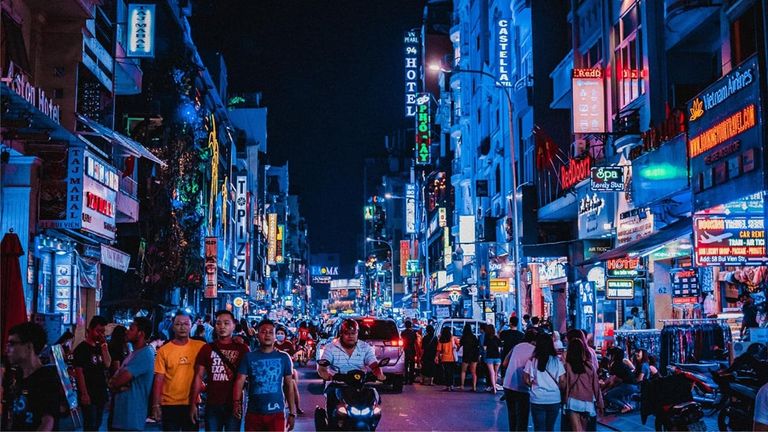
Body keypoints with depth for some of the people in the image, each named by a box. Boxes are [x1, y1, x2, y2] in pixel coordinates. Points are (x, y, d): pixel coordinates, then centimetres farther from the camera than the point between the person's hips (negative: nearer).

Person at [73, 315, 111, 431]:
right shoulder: (81, 348, -7)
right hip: (88, 394, -7)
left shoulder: (99, 347, 12)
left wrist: (104, 345, -5)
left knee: (97, 424, 13)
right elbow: (79, 372, -11)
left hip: (101, 393, 7)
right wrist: (84, 394, -17)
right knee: (90, 425, -6)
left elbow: (107, 365, 2)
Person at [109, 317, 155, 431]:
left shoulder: (145, 354, -17)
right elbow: (116, 378, 13)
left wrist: (114, 384, 1)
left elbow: (121, 379, -20)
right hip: (119, 411, 9)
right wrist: (118, 386, -9)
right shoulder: (134, 353, 16)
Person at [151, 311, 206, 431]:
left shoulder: (200, 347, -1)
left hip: (192, 403, 1)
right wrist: (156, 405, -6)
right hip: (169, 404, -1)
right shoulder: (163, 350, -3)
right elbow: (159, 379, -3)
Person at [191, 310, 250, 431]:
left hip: (234, 404, -1)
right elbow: (198, 377, 4)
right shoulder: (207, 348, 5)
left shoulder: (242, 349, 2)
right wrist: (193, 404, -3)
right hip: (212, 405, 1)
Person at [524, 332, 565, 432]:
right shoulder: (557, 360, -3)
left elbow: (526, 379, -3)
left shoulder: (532, 360, -5)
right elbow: (562, 381, -1)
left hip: (537, 400, -1)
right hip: (554, 399, 1)